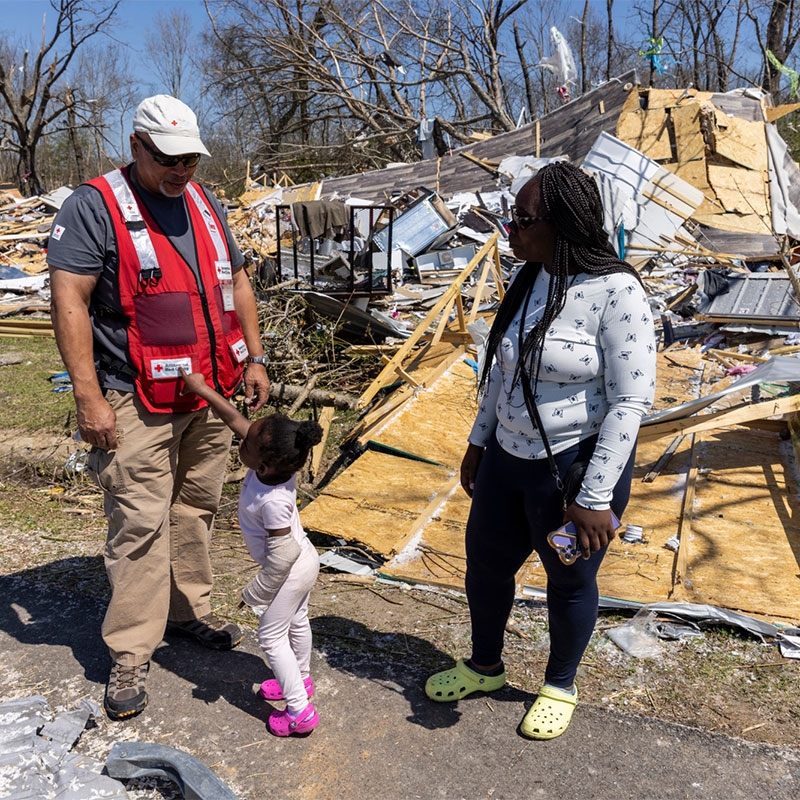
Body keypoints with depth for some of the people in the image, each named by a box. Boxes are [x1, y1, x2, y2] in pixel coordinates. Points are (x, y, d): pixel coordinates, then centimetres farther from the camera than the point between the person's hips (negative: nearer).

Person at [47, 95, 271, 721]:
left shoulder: (204, 203, 13)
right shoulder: (94, 206, -7)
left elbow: (236, 281, 19)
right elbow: (69, 300, -13)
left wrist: (255, 359, 13)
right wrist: (89, 396, -19)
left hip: (212, 394, 6)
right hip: (138, 405, -6)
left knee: (197, 509, 14)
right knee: (141, 523, -4)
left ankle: (190, 608, 32)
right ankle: (131, 653, 9)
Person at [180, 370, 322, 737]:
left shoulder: (272, 500, -39)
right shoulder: (274, 463, -18)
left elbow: (282, 555, -30)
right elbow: (235, 419, -9)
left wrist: (257, 591, -17)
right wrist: (203, 390, -9)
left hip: (291, 570, -9)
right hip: (304, 559, 9)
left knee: (272, 637, 6)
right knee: (295, 622, 27)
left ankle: (299, 710, 14)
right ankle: (300, 679, 48)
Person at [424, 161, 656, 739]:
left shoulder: (616, 293, -20)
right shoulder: (528, 282, 3)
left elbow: (631, 402, -20)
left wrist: (596, 497, -21)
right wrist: (478, 441, 15)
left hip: (576, 469, -7)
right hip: (508, 458, 7)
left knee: (570, 582, 15)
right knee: (485, 562, 19)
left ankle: (561, 685, 42)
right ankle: (485, 666, 46)